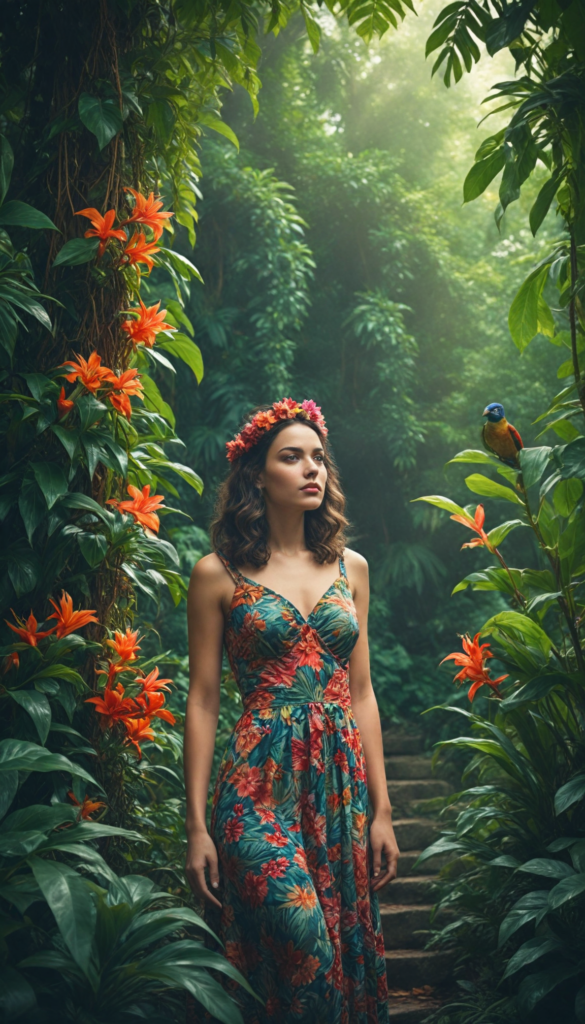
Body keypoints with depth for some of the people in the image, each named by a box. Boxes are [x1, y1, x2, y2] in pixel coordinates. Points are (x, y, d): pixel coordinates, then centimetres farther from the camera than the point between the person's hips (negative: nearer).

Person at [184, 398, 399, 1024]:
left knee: (350, 946, 7)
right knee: (304, 948, -15)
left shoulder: (350, 568, 11)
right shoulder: (219, 573, -1)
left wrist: (381, 810, 8)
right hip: (261, 781, -4)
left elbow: (361, 693, 12)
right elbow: (202, 701, -1)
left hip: (342, 781, 4)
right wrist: (197, 824, -4)